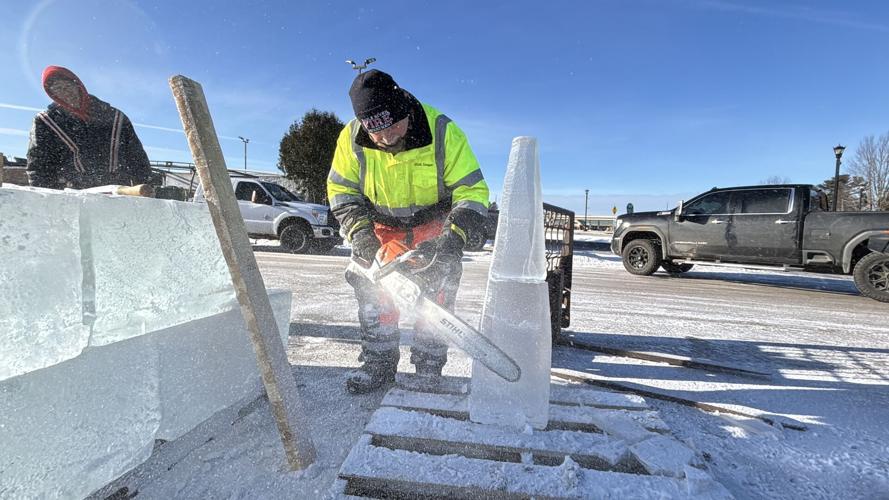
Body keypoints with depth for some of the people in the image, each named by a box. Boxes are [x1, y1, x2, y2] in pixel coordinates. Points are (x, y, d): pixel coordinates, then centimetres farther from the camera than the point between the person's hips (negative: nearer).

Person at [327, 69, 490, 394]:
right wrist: (360, 231, -22)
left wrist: (456, 234, -36)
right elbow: (341, 189, -8)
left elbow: (472, 190, -24)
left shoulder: (442, 132, -27)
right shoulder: (352, 138, -18)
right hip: (383, 226, 3)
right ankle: (379, 363, 14)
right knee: (373, 290, 0)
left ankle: (429, 366, 8)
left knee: (436, 293, -7)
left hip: (434, 225, -2)